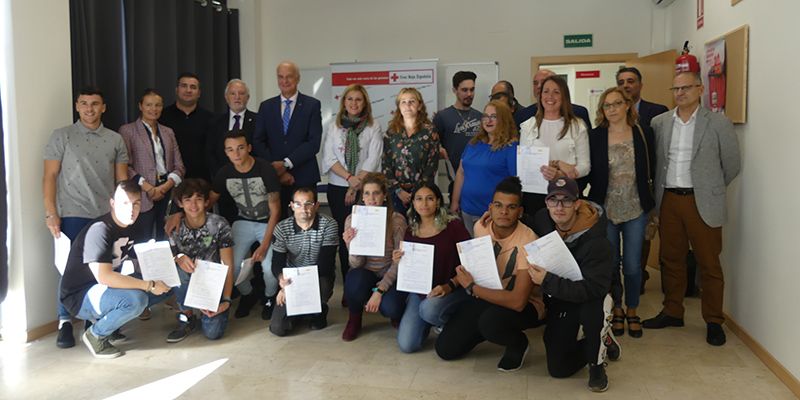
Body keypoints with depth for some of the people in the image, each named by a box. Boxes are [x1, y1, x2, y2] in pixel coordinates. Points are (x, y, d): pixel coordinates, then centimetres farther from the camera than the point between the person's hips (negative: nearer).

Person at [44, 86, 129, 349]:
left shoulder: (115, 140, 10)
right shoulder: (61, 136, 4)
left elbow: (122, 180, 11)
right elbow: (50, 176, 1)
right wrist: (50, 213, -7)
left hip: (107, 216, 2)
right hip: (72, 215, -2)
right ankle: (65, 323, 11)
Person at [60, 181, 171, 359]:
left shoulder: (132, 228, 3)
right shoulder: (99, 230, -24)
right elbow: (104, 276, -34)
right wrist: (149, 285, -30)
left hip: (107, 290, 9)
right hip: (80, 297, -9)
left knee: (166, 284, -2)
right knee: (136, 299, -34)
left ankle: (109, 322, 5)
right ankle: (96, 334, -7)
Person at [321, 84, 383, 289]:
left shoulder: (373, 127, 2)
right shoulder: (334, 126, 9)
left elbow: (373, 159, -5)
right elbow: (329, 157, 1)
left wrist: (357, 185, -11)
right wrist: (349, 177, -12)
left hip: (365, 189, -2)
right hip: (338, 188, 2)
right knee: (344, 236, 4)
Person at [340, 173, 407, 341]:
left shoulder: (397, 220, -13)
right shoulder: (352, 220, -8)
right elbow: (356, 264, -10)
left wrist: (379, 290, -22)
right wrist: (351, 246, -31)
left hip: (389, 277, -1)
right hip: (364, 275, 1)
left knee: (389, 307, -30)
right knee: (355, 279, -33)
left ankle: (397, 315, 10)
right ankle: (354, 319, -2)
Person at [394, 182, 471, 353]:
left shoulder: (454, 226, -9)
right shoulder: (411, 232, 4)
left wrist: (449, 286, -21)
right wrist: (399, 262, -10)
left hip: (452, 290, -4)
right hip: (419, 291, 4)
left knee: (429, 309, -37)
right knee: (407, 345, -11)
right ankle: (428, 323, 23)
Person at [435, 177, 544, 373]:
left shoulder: (527, 242, -27)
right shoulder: (481, 226, -7)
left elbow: (518, 301, -32)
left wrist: (472, 287, -24)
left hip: (525, 305, -6)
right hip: (485, 296, 6)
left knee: (490, 321, -39)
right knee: (445, 349, -3)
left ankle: (518, 344, -4)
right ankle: (489, 331, 23)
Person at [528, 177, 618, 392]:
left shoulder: (595, 241, -28)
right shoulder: (542, 219, -11)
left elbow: (593, 289, -35)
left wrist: (547, 282, -37)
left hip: (588, 299, -4)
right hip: (559, 302, 5)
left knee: (592, 308, -41)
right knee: (558, 369, 2)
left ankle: (597, 364, -10)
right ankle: (601, 339, 28)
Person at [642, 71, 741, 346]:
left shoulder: (718, 123, -4)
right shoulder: (659, 123, 5)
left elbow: (732, 164, 4)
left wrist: (710, 188, 10)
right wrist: (661, 192, 9)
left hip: (701, 202, -3)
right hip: (668, 200, 3)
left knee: (709, 264, 4)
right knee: (670, 259, 13)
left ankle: (713, 321, 17)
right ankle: (672, 312, 27)